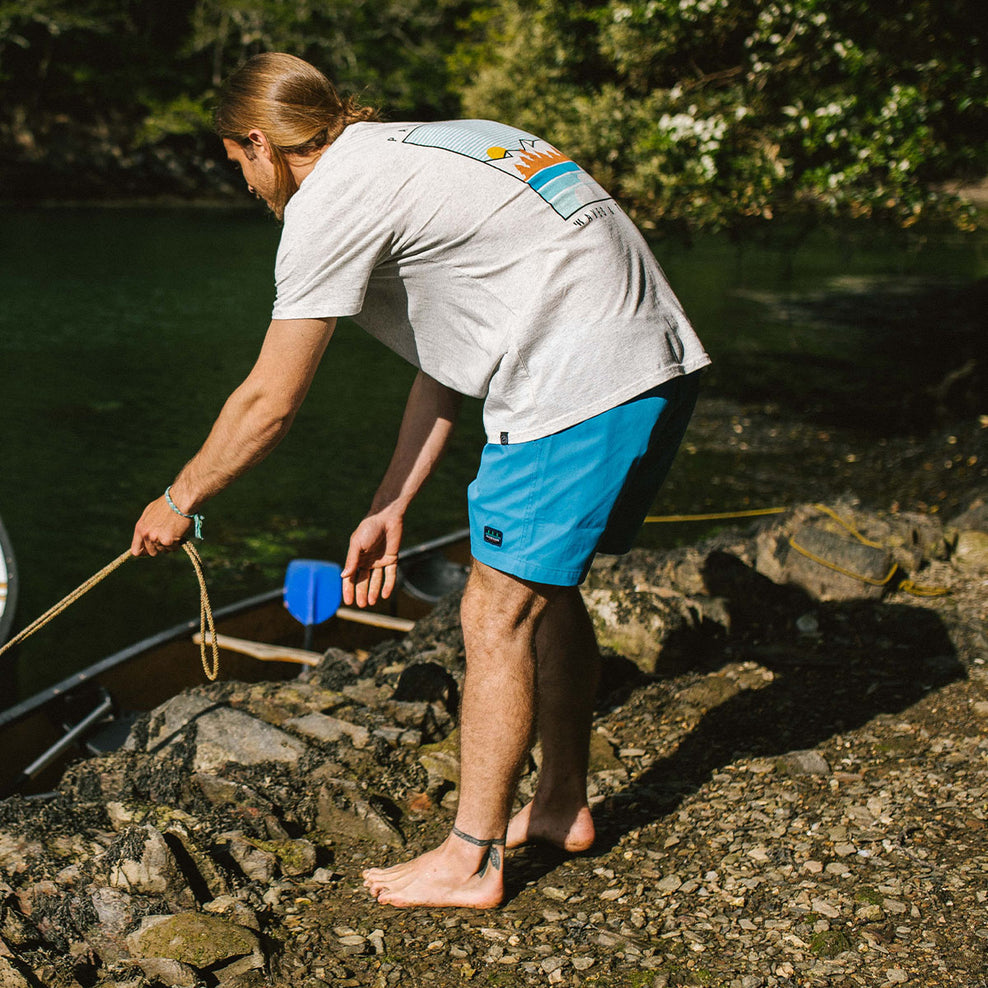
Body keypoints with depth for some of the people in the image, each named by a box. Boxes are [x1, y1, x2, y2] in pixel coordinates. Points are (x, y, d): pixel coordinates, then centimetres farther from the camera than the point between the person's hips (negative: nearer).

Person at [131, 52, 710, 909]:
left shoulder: (330, 200, -6)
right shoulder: (412, 154, 23)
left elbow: (269, 405, -4)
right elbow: (446, 365, 22)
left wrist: (179, 501, 12)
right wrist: (390, 509, 21)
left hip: (582, 383, -10)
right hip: (661, 363, 10)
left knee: (498, 614, 0)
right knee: (546, 588, 20)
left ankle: (470, 862, 11)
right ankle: (563, 807, 34)